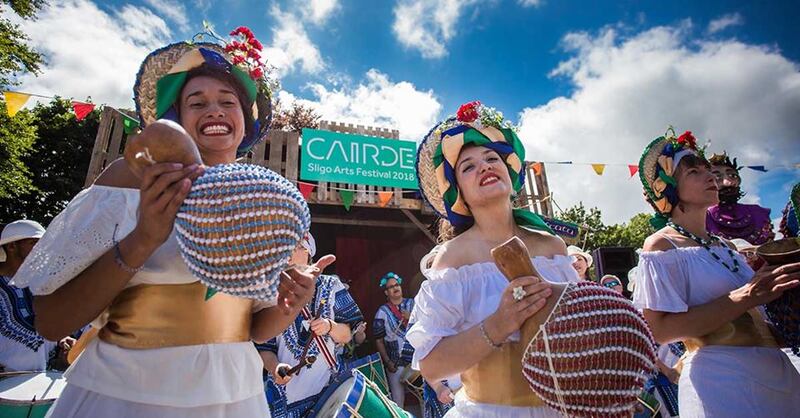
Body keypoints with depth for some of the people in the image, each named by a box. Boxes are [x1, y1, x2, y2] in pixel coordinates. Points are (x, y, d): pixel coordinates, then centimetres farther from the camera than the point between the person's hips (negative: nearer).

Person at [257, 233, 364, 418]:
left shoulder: (330, 286, 0)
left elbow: (347, 336, 1)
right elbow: (264, 347, 0)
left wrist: (330, 326, -19)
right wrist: (274, 367, -20)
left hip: (330, 388, 0)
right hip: (284, 394, 0)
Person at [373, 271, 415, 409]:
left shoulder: (413, 304, 5)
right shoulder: (382, 312, 1)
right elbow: (379, 340, 2)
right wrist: (387, 361, -3)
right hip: (397, 362, -1)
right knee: (398, 400, 3)